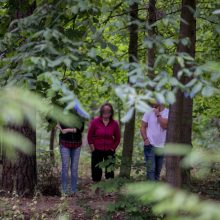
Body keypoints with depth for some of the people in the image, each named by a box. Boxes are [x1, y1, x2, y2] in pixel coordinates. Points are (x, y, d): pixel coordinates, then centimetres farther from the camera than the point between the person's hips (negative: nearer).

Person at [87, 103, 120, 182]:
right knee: (96, 171, 4)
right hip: (97, 151, -1)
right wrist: (92, 148, -2)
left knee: (109, 171, 4)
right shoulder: (95, 122, -7)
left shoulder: (114, 124, -3)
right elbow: (90, 136, 1)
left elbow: (117, 138, 8)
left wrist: (112, 148, 1)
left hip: (109, 151, 1)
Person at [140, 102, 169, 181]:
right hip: (150, 145, -2)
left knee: (158, 170, 13)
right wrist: (145, 139, -12)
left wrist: (158, 114, -18)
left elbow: (165, 126, -18)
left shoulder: (167, 112, -3)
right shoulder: (149, 112, -1)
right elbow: (143, 127, 1)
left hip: (161, 146, 2)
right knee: (151, 169, -11)